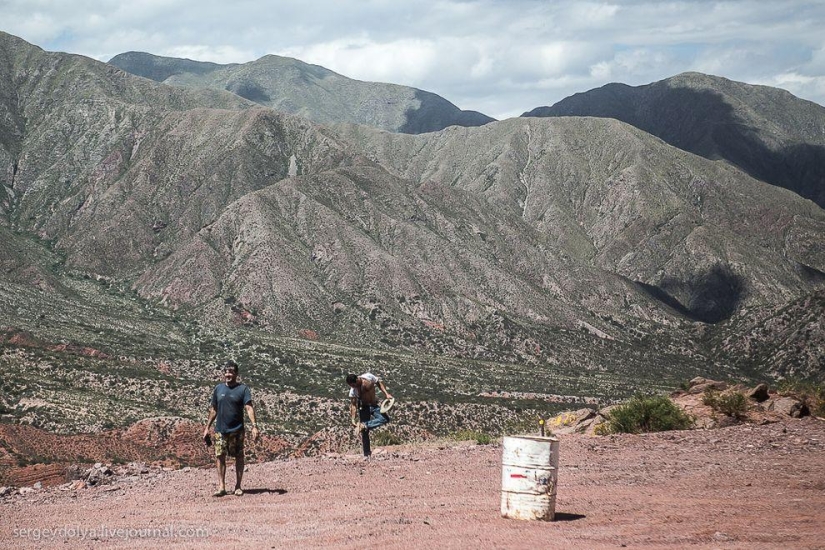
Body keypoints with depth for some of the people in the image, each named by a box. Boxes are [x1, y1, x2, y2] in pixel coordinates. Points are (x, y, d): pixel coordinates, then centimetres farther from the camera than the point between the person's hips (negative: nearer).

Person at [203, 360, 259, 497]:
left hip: (237, 430, -3)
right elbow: (213, 410, 15)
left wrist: (254, 426, -24)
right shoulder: (218, 388, 9)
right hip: (220, 430, 3)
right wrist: (207, 428, 12)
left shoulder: (243, 389, -3)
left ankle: (238, 486, 12)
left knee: (239, 457, 4)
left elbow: (249, 408, -13)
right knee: (220, 457, -3)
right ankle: (222, 487, -1)